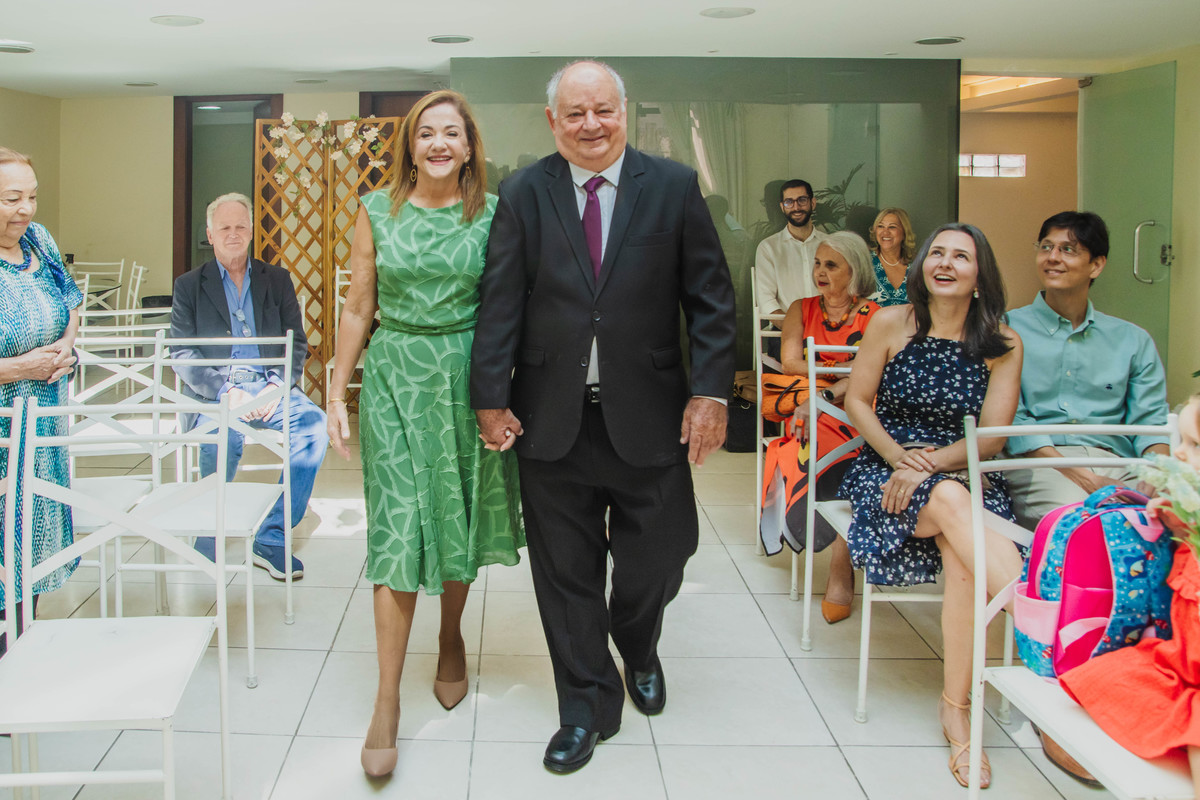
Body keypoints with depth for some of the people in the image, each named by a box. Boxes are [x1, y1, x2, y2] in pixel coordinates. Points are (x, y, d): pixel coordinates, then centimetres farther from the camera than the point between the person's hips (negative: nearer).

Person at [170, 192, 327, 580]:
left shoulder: (277, 280, 18)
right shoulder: (189, 286, 12)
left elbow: (297, 344, 11)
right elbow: (182, 355, 2)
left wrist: (276, 384, -10)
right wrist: (226, 390, -15)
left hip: (269, 386, 2)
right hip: (213, 391, -2)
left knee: (313, 423, -29)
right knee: (223, 434, -36)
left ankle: (272, 537, -22)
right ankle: (209, 545, -17)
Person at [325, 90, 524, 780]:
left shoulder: (494, 213, 1)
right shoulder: (377, 211, 2)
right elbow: (359, 310, 6)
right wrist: (338, 395, 5)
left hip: (468, 378, 1)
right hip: (396, 379, -1)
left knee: (460, 517, 13)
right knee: (399, 530, -4)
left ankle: (451, 639, 40)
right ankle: (388, 699, 3)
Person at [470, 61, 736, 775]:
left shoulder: (674, 187, -1)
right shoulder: (523, 195, 1)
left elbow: (712, 299, 0)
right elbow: (500, 303, 0)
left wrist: (711, 392, -8)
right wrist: (492, 396, -5)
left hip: (647, 415, 0)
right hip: (553, 416, 1)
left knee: (658, 555, 10)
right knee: (566, 569, 8)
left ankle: (639, 649, 44)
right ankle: (589, 706, 26)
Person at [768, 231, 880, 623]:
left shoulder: (874, 317, 7)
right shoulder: (801, 310, 17)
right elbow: (789, 363, 3)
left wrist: (826, 396, -23)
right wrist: (843, 369, -7)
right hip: (809, 413, 1)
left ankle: (839, 572, -20)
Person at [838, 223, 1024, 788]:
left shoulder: (1003, 345, 2)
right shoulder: (891, 323, 3)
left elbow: (992, 436, -3)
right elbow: (856, 400, 5)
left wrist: (929, 462, -18)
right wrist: (899, 455, -11)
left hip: (968, 476, 1)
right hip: (886, 466, 0)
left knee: (963, 559, -33)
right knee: (949, 500, -37)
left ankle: (956, 708, -22)